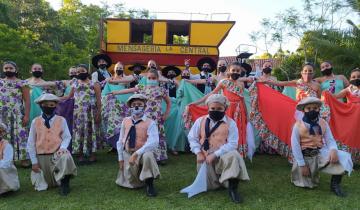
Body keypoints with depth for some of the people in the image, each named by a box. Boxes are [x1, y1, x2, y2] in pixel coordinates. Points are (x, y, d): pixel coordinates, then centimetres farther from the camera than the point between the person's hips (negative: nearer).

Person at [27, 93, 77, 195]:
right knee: (51, 184, 8)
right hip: (42, 156, 2)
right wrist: (34, 161, 0)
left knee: (66, 157, -39)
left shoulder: (61, 120, -2)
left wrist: (62, 147, -24)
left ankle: (64, 182, -18)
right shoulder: (35, 122, -1)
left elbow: (67, 137, -2)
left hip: (58, 153, -1)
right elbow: (31, 143, 2)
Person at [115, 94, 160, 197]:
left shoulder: (150, 123, -12)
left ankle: (149, 185, -18)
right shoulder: (125, 121, 2)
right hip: (128, 154, 3)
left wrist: (136, 154, -29)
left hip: (142, 153, -3)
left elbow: (154, 142, -25)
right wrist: (121, 158, 5)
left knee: (148, 155, -38)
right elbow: (120, 141, 8)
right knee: (132, 184, -3)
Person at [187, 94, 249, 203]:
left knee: (233, 155, -36)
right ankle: (217, 178, 34)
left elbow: (232, 144, -13)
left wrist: (215, 155, -21)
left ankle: (232, 189, -23)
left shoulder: (230, 123, -6)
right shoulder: (200, 121, 1)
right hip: (205, 157, 2)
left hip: (222, 156, -2)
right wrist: (198, 153, -8)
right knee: (208, 185, -3)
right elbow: (192, 137, 6)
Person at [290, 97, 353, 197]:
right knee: (308, 185, 5)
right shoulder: (298, 125, -14)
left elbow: (330, 140, -6)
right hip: (305, 157, -2)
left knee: (343, 157, -22)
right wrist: (302, 164, -14)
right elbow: (295, 146, -13)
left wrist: (333, 150, -30)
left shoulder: (323, 123, -4)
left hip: (320, 153, 3)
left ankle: (335, 184, -3)